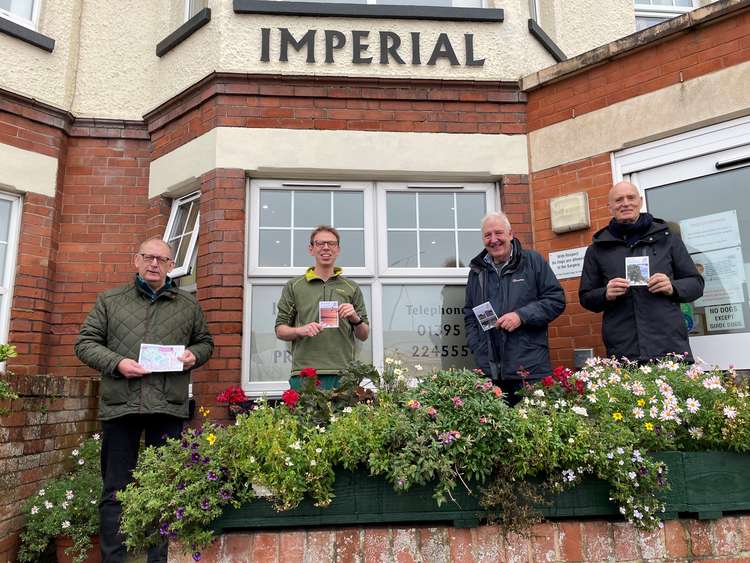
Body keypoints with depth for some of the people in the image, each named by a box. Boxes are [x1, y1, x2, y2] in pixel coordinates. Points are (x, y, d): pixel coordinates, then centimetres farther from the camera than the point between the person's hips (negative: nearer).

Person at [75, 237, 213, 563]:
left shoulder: (188, 305, 13)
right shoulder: (109, 300, 10)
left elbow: (205, 341, 19)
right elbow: (86, 343, 7)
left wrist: (194, 355, -4)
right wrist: (117, 363, -9)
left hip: (169, 406, 1)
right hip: (119, 404, 0)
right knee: (115, 490, 7)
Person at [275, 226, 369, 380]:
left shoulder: (352, 288, 13)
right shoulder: (294, 286, 11)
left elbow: (364, 335, 14)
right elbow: (280, 330, 9)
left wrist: (355, 319, -6)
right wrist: (300, 330, -10)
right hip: (304, 371, -1)